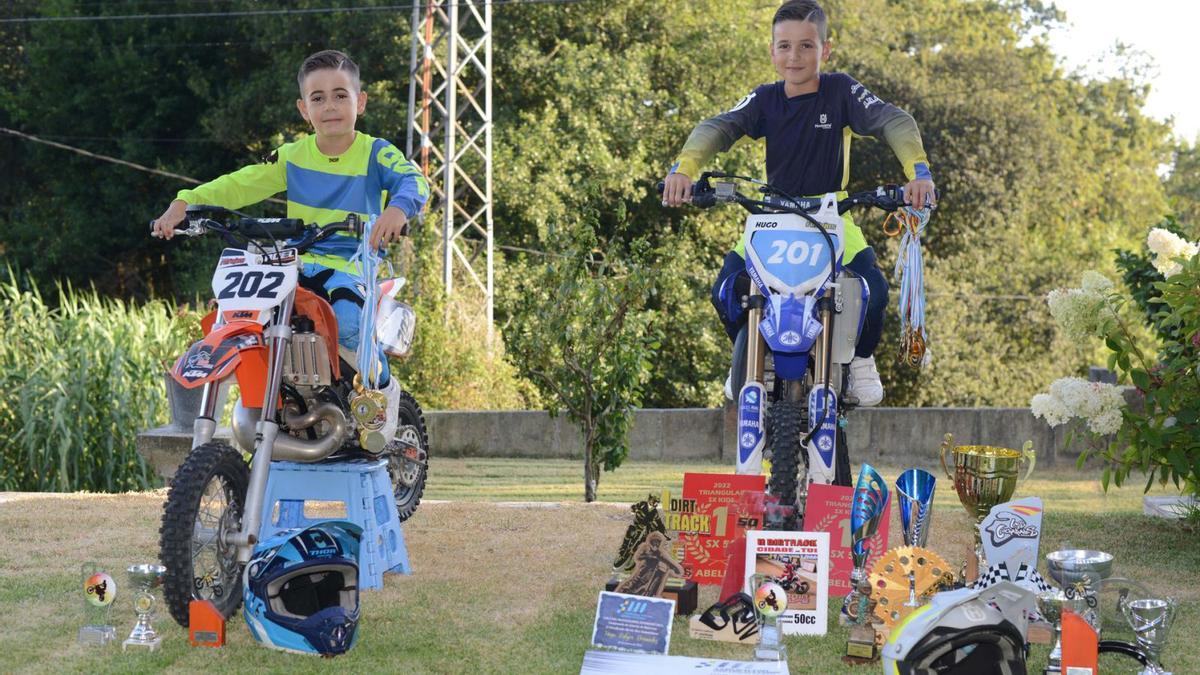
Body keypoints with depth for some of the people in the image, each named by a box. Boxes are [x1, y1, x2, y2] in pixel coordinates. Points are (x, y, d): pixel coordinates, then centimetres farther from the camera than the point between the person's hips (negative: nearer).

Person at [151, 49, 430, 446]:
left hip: (354, 263, -4)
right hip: (299, 261, 4)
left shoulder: (376, 153, 0)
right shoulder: (293, 156, 10)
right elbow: (240, 185, 3)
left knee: (347, 322, -34)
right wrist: (185, 202, -13)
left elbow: (413, 179, -18)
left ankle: (383, 385, -1)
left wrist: (399, 207, -43)